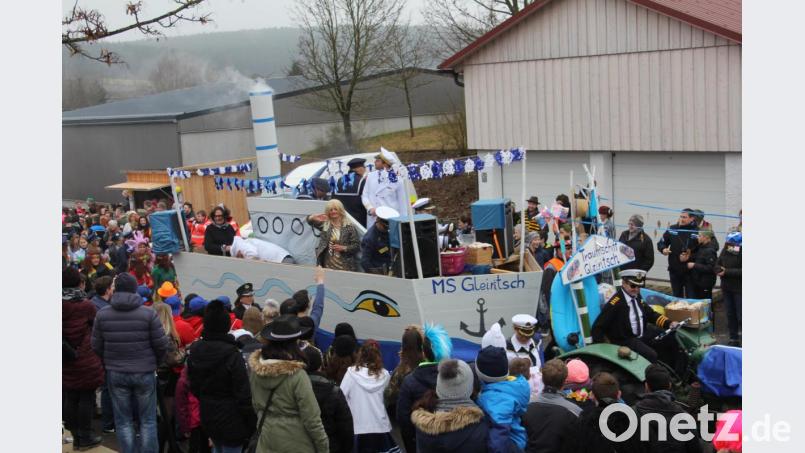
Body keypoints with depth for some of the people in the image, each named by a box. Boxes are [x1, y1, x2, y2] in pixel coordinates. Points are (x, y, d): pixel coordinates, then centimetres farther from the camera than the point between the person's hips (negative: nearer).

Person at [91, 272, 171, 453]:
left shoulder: (102, 314, -4)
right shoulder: (149, 313, -11)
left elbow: (96, 346, 1)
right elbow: (162, 344, -9)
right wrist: (154, 362, 11)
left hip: (115, 373, 2)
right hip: (145, 372, -2)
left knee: (123, 421, 11)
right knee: (148, 420, 9)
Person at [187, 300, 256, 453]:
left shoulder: (194, 350, -2)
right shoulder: (232, 355, -22)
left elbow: (193, 385, 9)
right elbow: (243, 393, -19)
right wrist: (252, 422, -10)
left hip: (207, 413, 6)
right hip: (230, 417, -6)